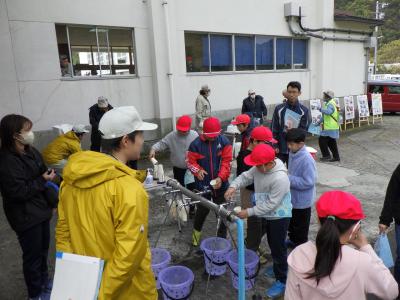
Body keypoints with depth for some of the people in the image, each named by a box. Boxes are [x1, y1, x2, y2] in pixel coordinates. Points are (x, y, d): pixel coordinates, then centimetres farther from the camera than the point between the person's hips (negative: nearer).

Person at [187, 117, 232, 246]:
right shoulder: (196, 144, -11)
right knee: (202, 209, 11)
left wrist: (221, 177, -22)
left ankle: (222, 237, 28)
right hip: (203, 184, -1)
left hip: (220, 184, 1)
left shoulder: (224, 142, -8)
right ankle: (196, 231, 39)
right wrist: (197, 170, -23)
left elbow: (226, 161, -10)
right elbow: (190, 161, -3)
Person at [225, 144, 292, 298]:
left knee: (278, 247, 5)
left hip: (279, 217, -8)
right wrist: (233, 186, -22)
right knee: (272, 244, 25)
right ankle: (277, 267, 47)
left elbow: (271, 204, -31)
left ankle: (282, 280, 22)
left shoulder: (280, 178, -35)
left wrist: (249, 212, -29)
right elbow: (246, 177, -1)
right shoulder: (259, 167, -11)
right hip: (268, 215, 8)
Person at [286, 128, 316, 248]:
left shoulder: (307, 159, -29)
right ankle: (293, 240, 48)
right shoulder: (292, 153, -2)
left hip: (302, 201, -8)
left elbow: (308, 182, -28)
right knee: (292, 223, 27)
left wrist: (289, 178, -26)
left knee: (300, 228, 12)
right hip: (292, 197, 8)